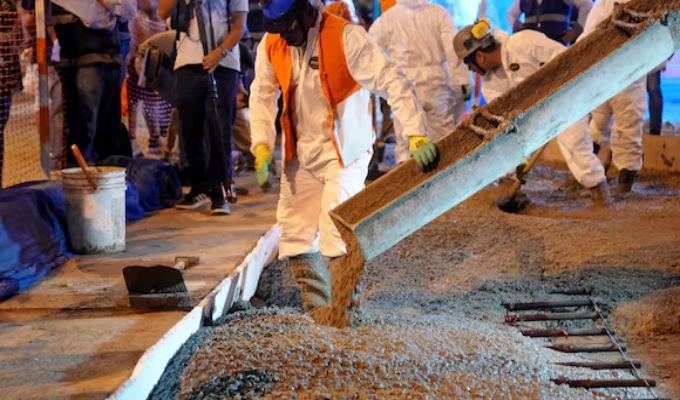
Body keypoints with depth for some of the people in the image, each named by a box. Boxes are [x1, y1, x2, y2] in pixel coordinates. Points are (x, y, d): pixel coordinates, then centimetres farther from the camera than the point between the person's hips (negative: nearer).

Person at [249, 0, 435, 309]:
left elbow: (393, 83, -22)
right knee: (294, 235, 7)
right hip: (300, 153, 6)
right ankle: (315, 307, 20)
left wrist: (417, 135, -28)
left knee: (336, 231, -14)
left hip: (345, 150, -6)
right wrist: (262, 146, -3)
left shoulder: (345, 37, -19)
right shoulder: (271, 45, -3)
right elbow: (262, 96, 8)